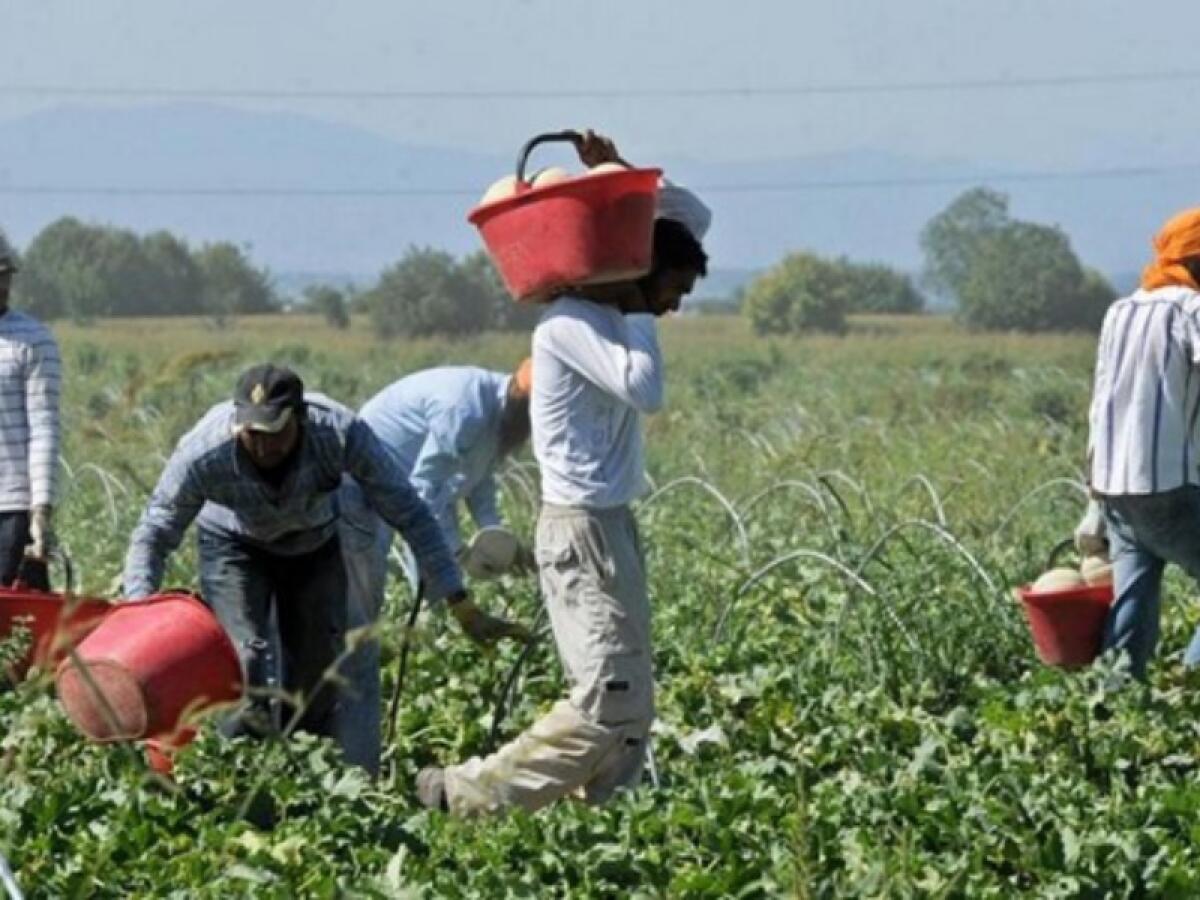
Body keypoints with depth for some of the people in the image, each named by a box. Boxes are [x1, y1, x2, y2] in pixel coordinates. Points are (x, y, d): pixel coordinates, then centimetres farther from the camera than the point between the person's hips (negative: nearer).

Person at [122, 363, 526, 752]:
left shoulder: (341, 434, -38)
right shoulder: (202, 454, -38)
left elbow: (409, 515, -28)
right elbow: (154, 534, -24)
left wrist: (459, 604, -29)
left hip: (314, 542, 1)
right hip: (235, 544, -1)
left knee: (319, 667, 0)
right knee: (247, 665, -19)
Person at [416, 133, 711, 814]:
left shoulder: (611, 311, 12)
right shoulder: (569, 324, -15)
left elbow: (695, 218, 21)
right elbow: (645, 391, -29)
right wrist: (639, 313, -15)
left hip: (612, 524, 10)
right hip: (583, 531, -10)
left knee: (631, 707, 7)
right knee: (611, 701, -14)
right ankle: (467, 795, -9)